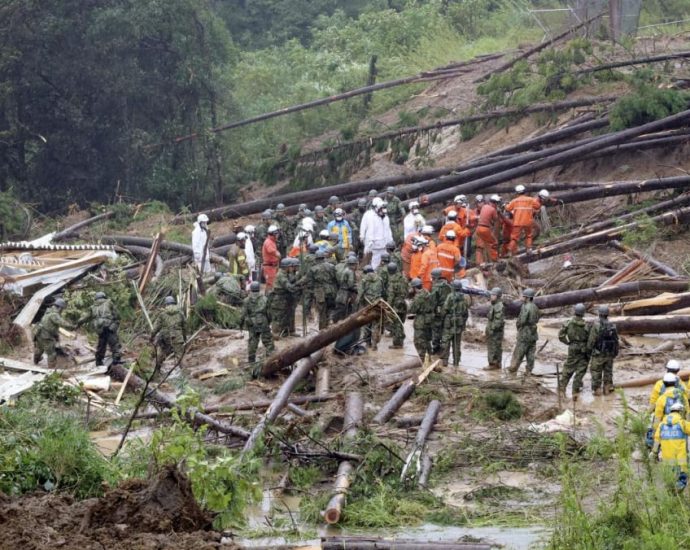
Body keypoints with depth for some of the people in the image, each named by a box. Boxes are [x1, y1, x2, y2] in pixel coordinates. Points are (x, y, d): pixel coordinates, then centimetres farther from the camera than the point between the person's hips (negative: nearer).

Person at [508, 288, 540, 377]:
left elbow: (522, 320, -21)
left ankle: (513, 368, 9)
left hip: (525, 333, -8)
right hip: (533, 334, 8)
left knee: (519, 353, 2)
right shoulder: (535, 307, 8)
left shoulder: (525, 307, -18)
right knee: (530, 353, 7)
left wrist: (518, 325, -1)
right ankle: (528, 371, 8)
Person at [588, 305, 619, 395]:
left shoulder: (596, 325, -17)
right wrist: (615, 353, 14)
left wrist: (589, 347, 6)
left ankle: (597, 389, 8)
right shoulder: (612, 326, -2)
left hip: (598, 354, -4)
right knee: (608, 371, 16)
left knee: (596, 372, 7)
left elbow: (592, 340, -14)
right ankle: (608, 388, 17)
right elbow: (616, 341, 3)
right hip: (610, 354, 4)